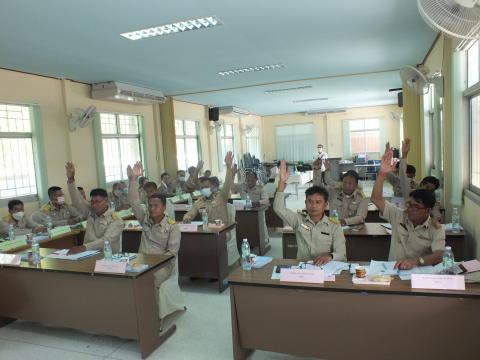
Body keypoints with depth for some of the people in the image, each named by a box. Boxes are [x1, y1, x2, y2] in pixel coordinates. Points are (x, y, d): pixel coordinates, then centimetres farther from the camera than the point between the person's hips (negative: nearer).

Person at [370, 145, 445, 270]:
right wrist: (382, 173, -16)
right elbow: (376, 199, -4)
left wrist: (416, 261, -36)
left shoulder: (436, 229, -3)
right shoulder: (398, 216, 3)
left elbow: (438, 256, -16)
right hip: (392, 269, 1)